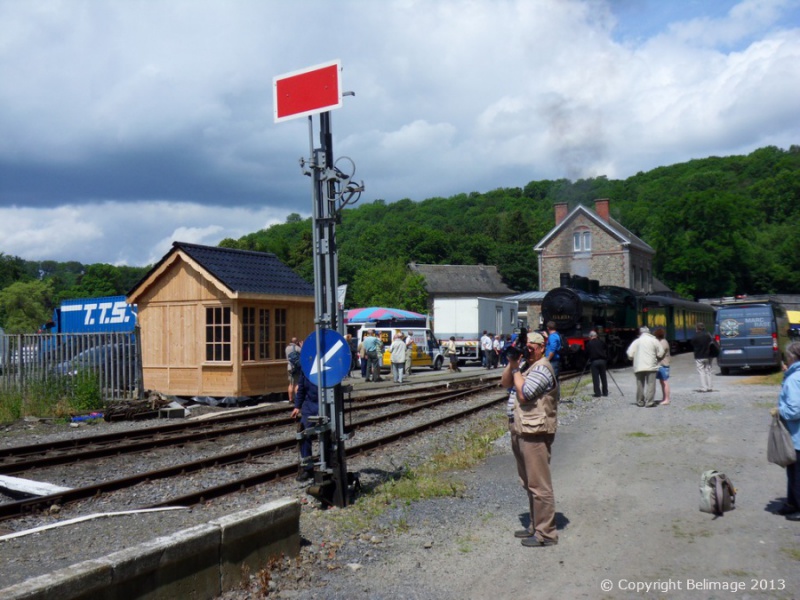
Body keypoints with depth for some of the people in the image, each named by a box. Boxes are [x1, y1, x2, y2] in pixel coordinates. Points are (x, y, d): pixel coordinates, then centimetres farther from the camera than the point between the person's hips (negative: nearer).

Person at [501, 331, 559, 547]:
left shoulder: (542, 368, -14)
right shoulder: (526, 365, 17)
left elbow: (523, 394, -22)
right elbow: (505, 383, 12)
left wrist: (516, 369, -13)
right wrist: (512, 363, -2)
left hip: (535, 434, -10)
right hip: (521, 432, 10)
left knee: (539, 484, -5)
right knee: (529, 483, 17)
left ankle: (546, 533, 2)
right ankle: (535, 526, 28)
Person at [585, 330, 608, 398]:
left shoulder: (589, 343, 0)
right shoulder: (602, 342, 8)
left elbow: (587, 354, 1)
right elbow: (606, 352, 10)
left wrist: (587, 360, 16)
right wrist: (606, 360, 17)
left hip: (594, 362, -3)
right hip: (602, 361, 3)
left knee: (595, 378, -1)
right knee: (603, 377, 10)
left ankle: (597, 393, -4)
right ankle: (605, 392, 15)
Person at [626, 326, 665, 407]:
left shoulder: (636, 341, 3)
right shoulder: (654, 340, 2)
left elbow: (630, 354, -3)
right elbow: (660, 353, 1)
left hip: (638, 367, 2)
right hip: (651, 366, -2)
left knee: (640, 384, 9)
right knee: (650, 384, 0)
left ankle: (640, 402, 14)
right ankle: (649, 402, -5)